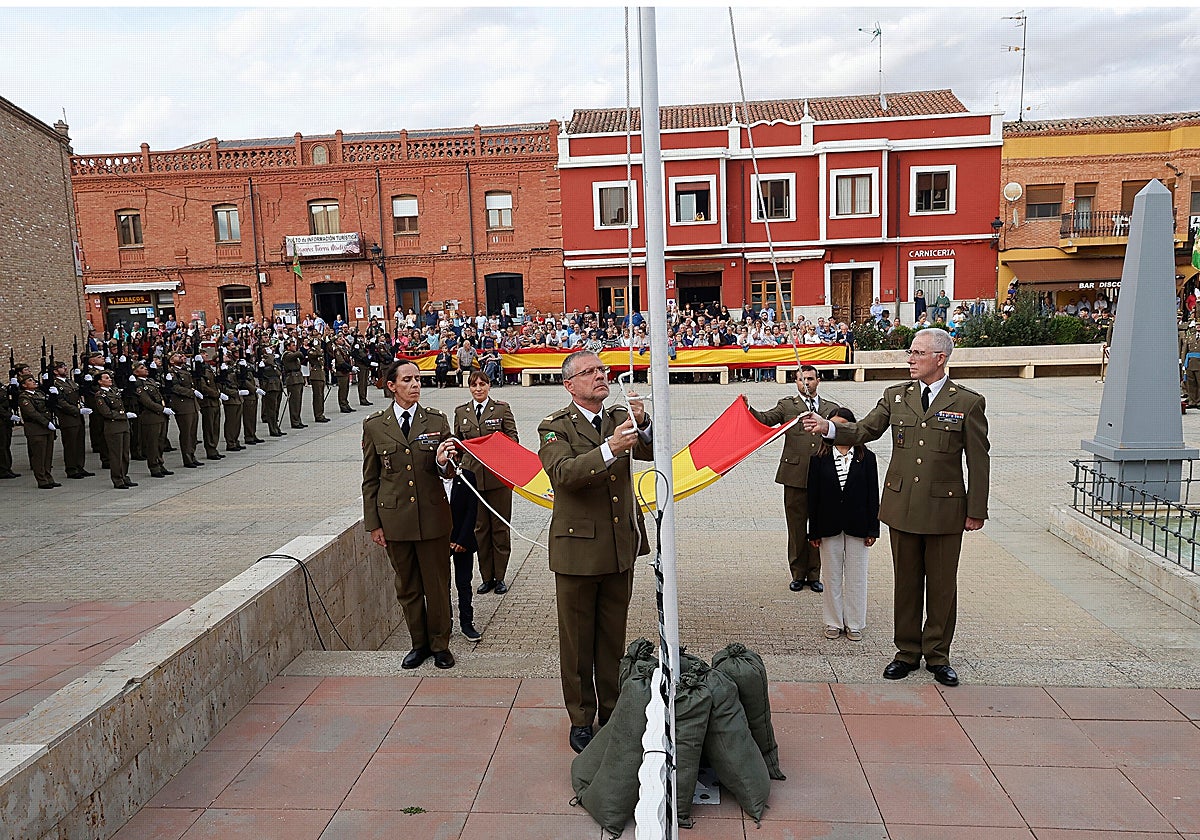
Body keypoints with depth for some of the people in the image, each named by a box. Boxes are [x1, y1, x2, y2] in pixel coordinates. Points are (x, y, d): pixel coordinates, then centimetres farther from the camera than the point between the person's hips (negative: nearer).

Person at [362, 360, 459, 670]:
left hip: (433, 514, 0)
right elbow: (370, 480, 6)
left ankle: (440, 643, 25)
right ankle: (419, 643, 30)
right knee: (407, 586, 13)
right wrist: (373, 523, 4)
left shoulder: (436, 419, 1)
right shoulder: (374, 425, 1)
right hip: (395, 518, 1)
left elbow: (448, 470, 2)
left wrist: (442, 461, -23)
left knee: (437, 584, 8)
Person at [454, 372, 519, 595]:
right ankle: (486, 577, 16)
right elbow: (458, 441, 16)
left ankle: (500, 577, 14)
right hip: (472, 476, 2)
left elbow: (512, 438, 1)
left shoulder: (502, 408, 4)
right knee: (479, 528, 6)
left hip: (498, 475, -2)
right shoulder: (461, 412, 12)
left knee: (500, 526, 3)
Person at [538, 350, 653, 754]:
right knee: (577, 641, 8)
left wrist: (642, 424, -27)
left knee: (614, 637, 16)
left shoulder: (620, 417, 7)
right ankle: (581, 720, 23)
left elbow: (650, 451, -8)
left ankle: (613, 712, 31)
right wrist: (609, 449, -37)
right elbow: (563, 472, -25)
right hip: (578, 547, -4)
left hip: (621, 545, 4)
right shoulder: (555, 427, -8)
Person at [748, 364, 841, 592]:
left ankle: (814, 575, 20)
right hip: (795, 475, -2)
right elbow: (766, 419, -5)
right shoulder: (787, 405, 8)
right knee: (796, 527, 5)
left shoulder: (832, 408, 14)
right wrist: (748, 408, -22)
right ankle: (798, 574, 18)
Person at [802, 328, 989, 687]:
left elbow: (979, 461, -2)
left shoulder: (968, 402, -3)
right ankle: (907, 651, 25)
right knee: (906, 582, 12)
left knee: (942, 585, 8)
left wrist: (976, 510, -3)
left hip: (945, 509, -2)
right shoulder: (895, 396, 6)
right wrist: (828, 428, -14)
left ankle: (937, 655, 24)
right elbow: (864, 430, 4)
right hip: (902, 506, 3)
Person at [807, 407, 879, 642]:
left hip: (857, 526, 0)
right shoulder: (819, 459, -1)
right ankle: (834, 623, 21)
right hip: (829, 526, 0)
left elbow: (873, 495, 0)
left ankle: (854, 624, 20)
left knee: (856, 576, 8)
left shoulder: (866, 458, 0)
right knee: (832, 577, 10)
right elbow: (813, 496, 0)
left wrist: (872, 529, -4)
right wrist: (814, 531, -3)